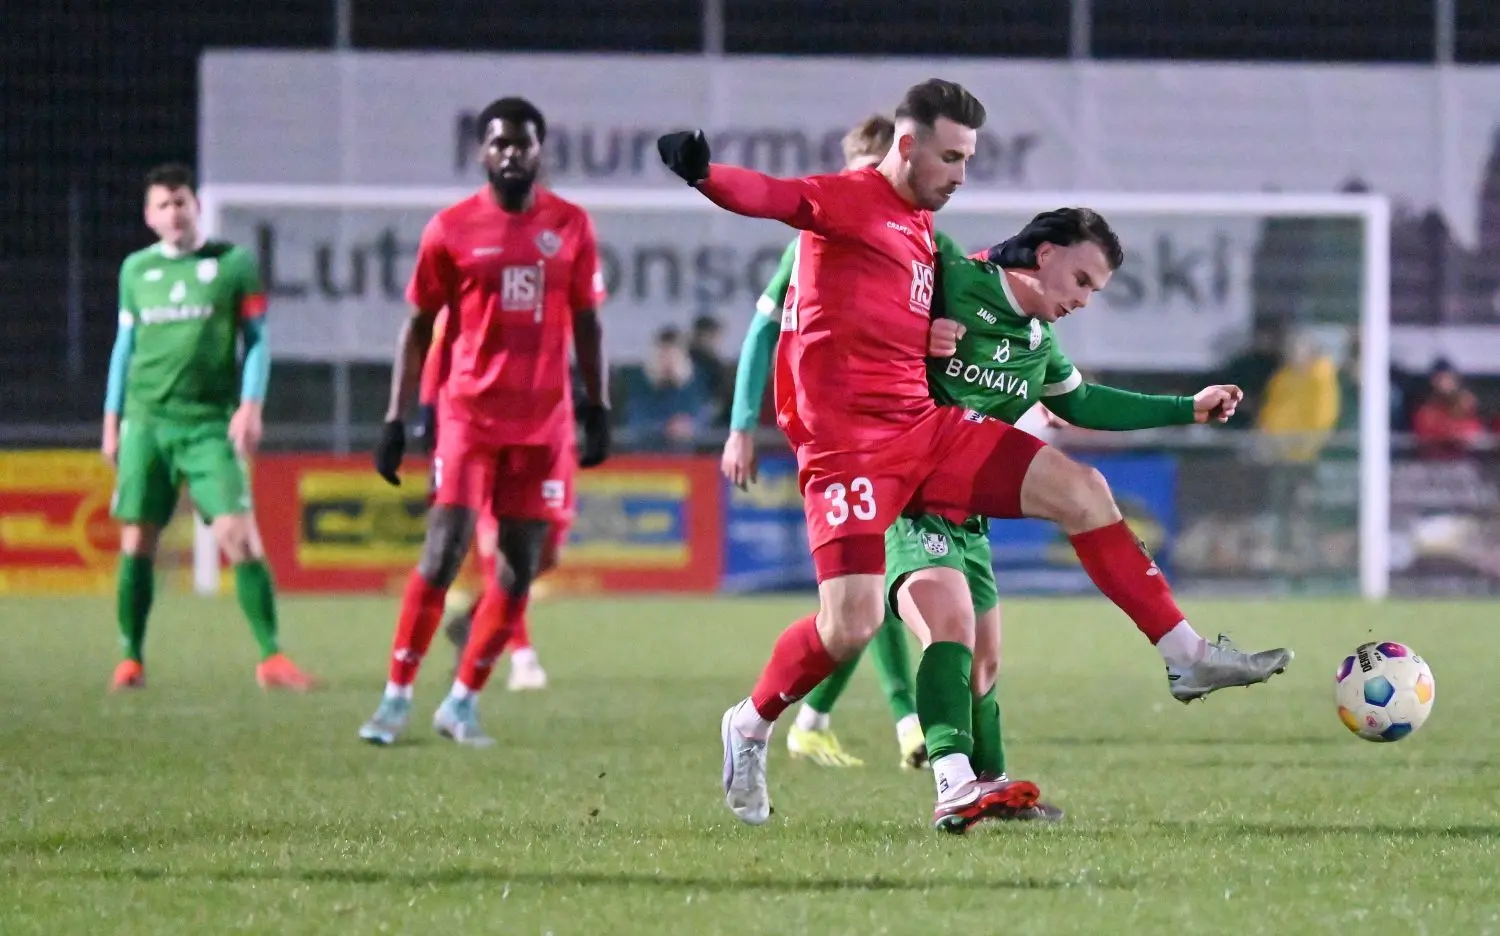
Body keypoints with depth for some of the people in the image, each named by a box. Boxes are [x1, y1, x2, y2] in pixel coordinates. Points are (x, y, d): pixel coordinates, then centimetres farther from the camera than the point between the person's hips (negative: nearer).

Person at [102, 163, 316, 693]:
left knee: (239, 534, -13)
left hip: (211, 423, -3)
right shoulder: (136, 270, 13)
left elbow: (257, 340, 4)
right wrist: (111, 422, 15)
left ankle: (271, 657, -10)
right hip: (146, 420, 3)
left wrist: (250, 407, -8)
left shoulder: (232, 264, 4)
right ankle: (131, 658, 10)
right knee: (136, 541, 0)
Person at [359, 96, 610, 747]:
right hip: (469, 412, -2)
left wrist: (598, 410, 6)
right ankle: (396, 697, -4)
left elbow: (587, 325, 12)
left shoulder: (571, 227, 6)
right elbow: (418, 327, 4)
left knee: (522, 564, 1)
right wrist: (395, 420, -1)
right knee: (445, 551, -11)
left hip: (544, 419, 3)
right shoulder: (451, 229, -1)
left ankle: (462, 704, 11)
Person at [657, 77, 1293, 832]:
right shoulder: (849, 202, -9)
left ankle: (1189, 656, 6)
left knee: (1082, 492, 0)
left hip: (924, 428, 8)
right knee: (851, 626, -17)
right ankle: (749, 728, 11)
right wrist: (703, 174, -46)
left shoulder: (919, 229, 17)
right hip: (847, 444, -8)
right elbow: (774, 197, -27)